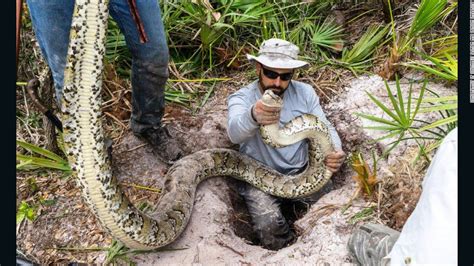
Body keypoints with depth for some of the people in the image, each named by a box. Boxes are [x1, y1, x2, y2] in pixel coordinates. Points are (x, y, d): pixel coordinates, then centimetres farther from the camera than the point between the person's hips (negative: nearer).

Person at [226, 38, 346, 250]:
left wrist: (335, 152, -22)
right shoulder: (241, 98, -12)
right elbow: (235, 133, -33)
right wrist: (253, 117, -58)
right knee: (269, 224, -27)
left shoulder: (305, 92, 0)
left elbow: (324, 128, 2)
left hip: (301, 173, 4)